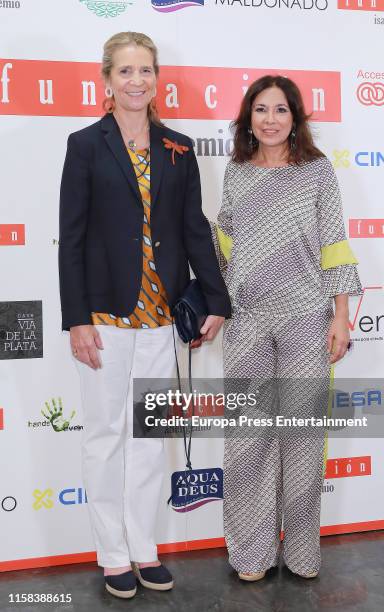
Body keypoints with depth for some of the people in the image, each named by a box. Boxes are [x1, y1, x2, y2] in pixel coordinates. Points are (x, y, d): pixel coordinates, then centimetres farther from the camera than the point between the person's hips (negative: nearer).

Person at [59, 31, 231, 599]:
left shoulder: (178, 148, 8)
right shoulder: (86, 144, -2)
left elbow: (195, 228, 8)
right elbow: (71, 237, -6)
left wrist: (216, 300, 4)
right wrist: (77, 319, -11)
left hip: (159, 316, 4)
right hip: (106, 315, -3)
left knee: (150, 435, 12)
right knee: (105, 435, 7)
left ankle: (144, 548, 27)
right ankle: (113, 554, 23)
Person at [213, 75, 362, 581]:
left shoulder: (317, 169, 2)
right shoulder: (236, 172, 9)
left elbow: (334, 245, 0)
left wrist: (341, 315, -5)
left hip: (305, 316, -2)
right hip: (247, 319, 2)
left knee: (302, 427, 5)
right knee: (248, 432, 4)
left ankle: (302, 548, 22)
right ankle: (253, 550, 20)